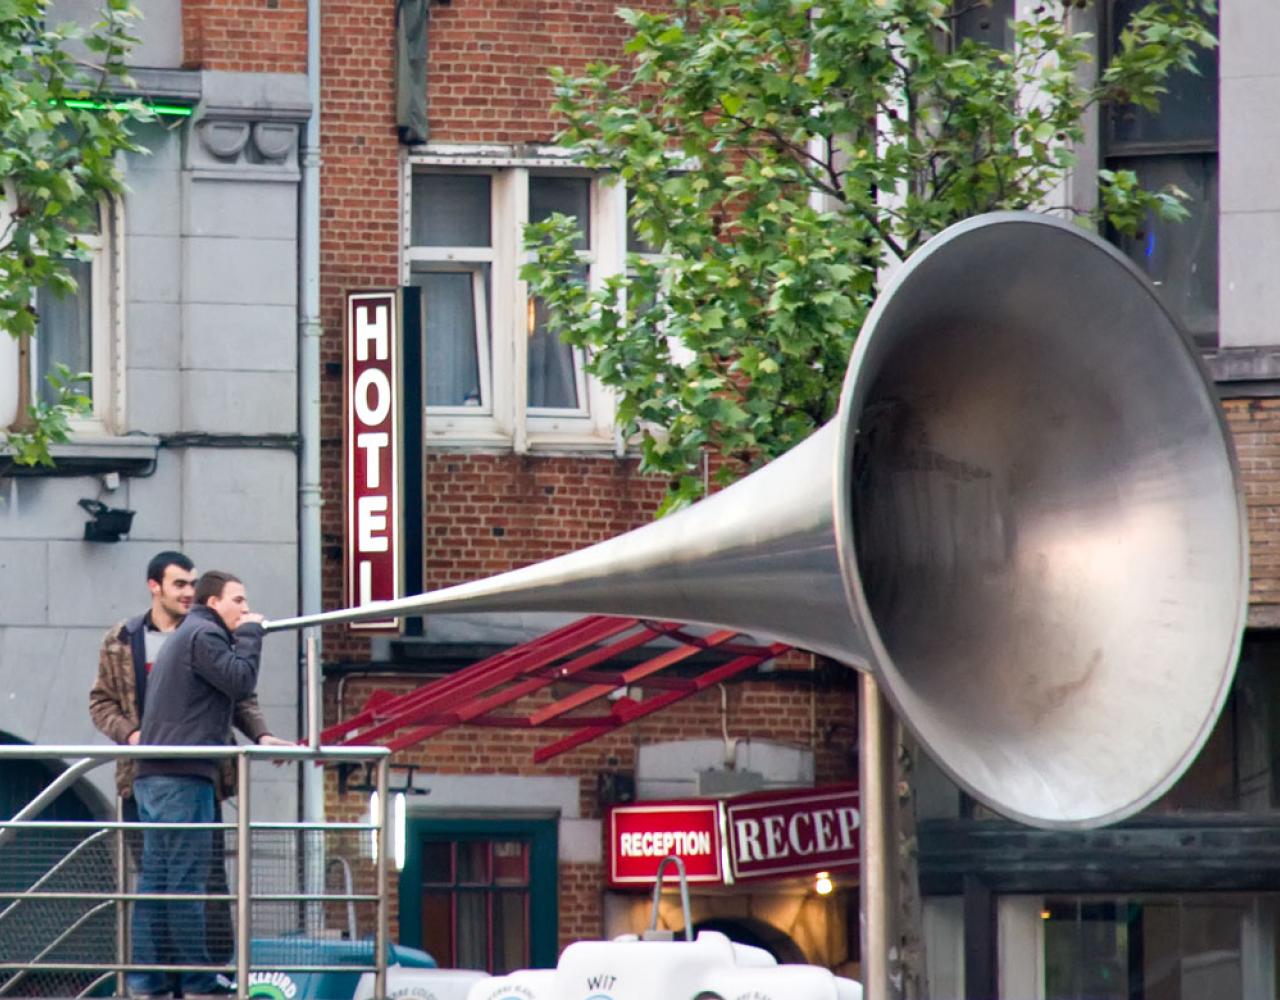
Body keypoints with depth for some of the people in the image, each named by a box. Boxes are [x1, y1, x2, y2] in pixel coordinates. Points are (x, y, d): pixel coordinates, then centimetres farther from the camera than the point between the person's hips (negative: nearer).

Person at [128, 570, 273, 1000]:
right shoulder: (204, 635, -6)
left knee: (154, 878, 6)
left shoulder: (183, 636, 26)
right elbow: (240, 681, -15)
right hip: (183, 775, -10)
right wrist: (250, 635, -3)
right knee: (186, 879, -9)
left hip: (153, 773, 10)